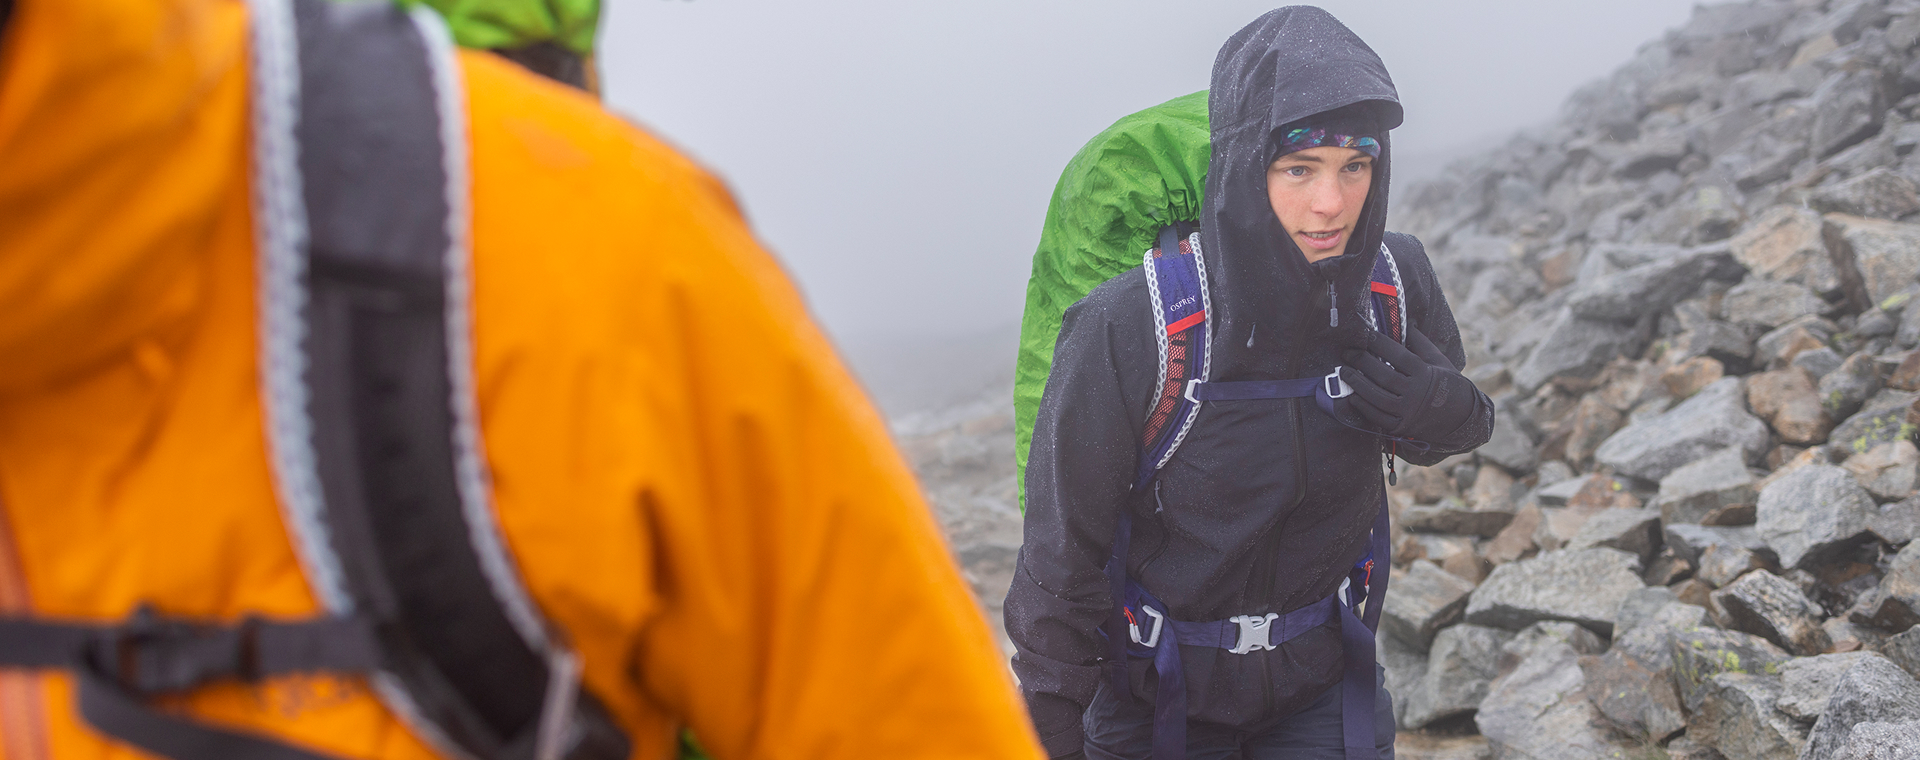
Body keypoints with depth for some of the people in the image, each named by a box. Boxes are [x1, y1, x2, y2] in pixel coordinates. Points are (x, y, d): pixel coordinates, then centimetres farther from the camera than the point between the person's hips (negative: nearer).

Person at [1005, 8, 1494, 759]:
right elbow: (1061, 550, -19)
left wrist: (1441, 412, -20)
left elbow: (1448, 415, 5)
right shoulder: (1126, 330, -29)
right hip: (1159, 689, -2)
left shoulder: (1395, 283, -16)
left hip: (1323, 671, 3)